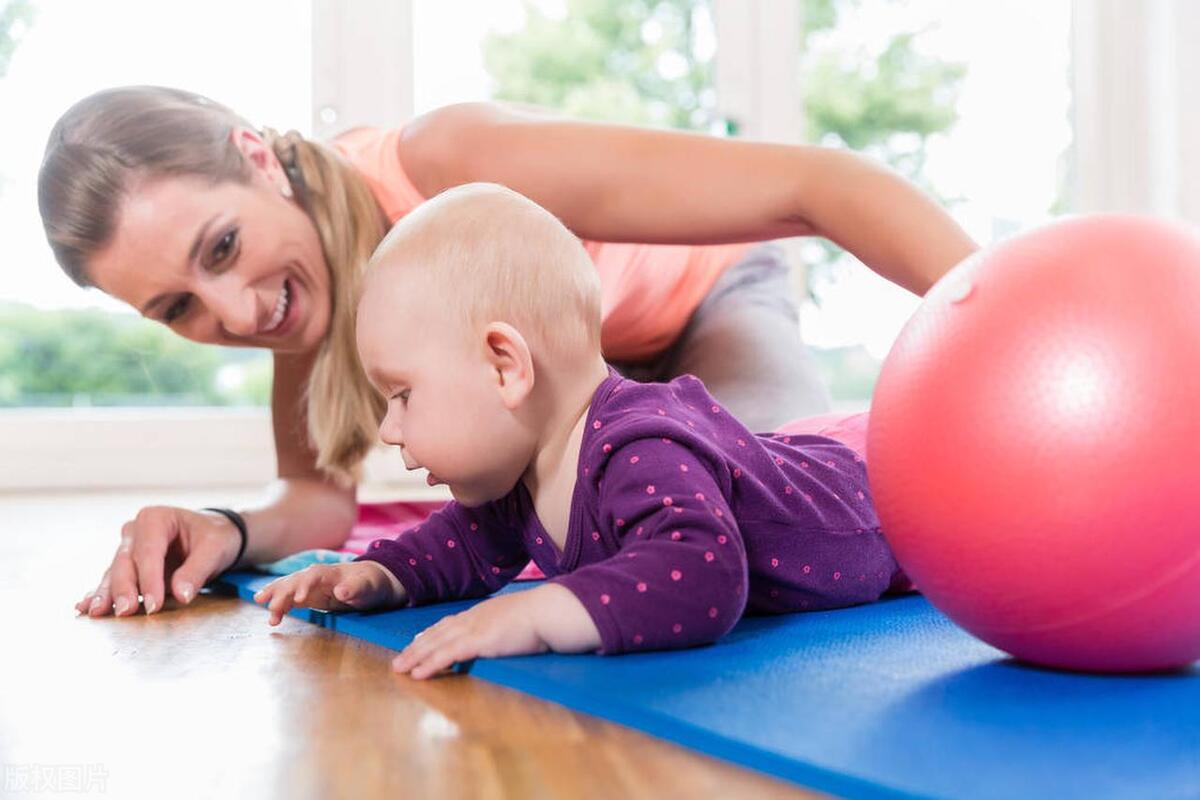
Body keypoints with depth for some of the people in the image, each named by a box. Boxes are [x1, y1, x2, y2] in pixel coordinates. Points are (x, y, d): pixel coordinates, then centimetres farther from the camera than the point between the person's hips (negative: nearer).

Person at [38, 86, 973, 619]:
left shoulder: (454, 163, -42)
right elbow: (320, 494, -14)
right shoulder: (288, 273, -22)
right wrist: (231, 534, -36)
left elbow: (815, 182, -45)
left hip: (704, 295, -5)